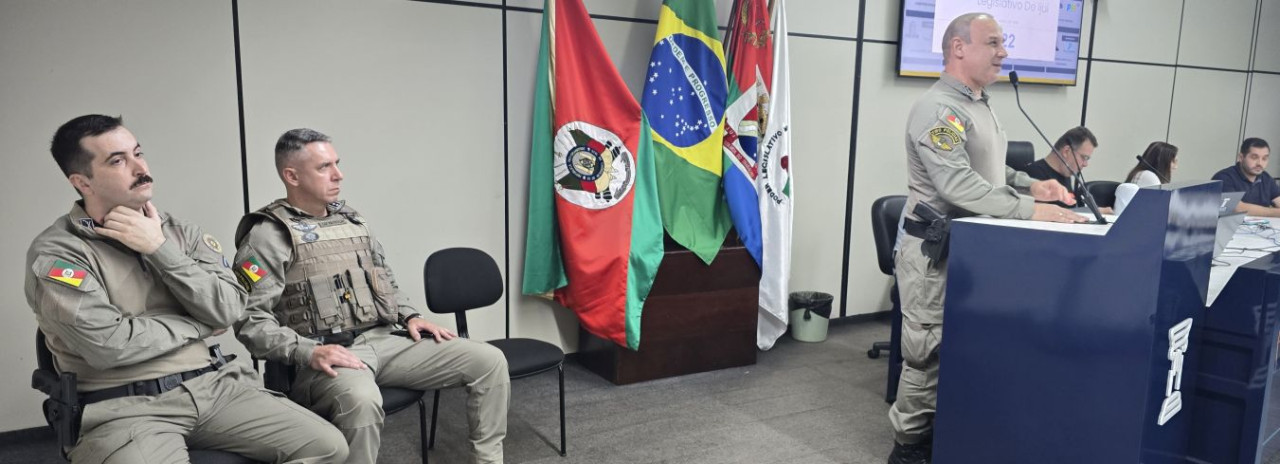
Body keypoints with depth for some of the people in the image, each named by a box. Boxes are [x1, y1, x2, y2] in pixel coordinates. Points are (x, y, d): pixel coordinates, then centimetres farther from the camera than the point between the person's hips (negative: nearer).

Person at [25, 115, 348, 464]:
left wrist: (160, 248, -9)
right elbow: (108, 345, -15)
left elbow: (228, 309, -2)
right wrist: (199, 325, -2)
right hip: (125, 407, -5)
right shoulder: (56, 252, -4)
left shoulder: (178, 231, 11)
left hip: (212, 385, 5)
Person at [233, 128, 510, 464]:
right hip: (325, 357, -7)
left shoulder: (351, 219, 18)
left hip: (384, 342, 7)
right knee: (361, 400, -43)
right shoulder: (269, 234, -4)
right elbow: (250, 319, -12)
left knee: (489, 361, -5)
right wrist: (308, 352, -25)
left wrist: (409, 316, 10)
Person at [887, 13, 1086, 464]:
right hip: (936, 250, -9)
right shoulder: (938, 108, -18)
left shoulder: (980, 105, 14)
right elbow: (959, 185, -28)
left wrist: (1030, 185, 5)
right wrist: (1031, 210, -28)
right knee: (929, 354, -1)